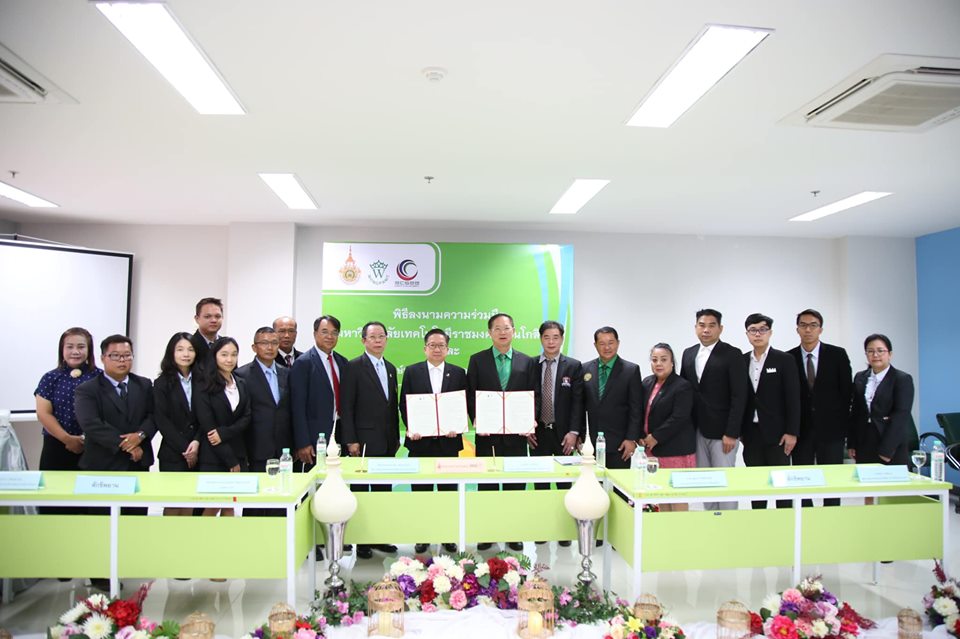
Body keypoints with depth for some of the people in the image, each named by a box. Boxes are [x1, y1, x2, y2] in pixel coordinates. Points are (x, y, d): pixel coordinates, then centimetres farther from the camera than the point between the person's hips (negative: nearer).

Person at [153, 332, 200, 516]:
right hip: (172, 454, -2)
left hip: (197, 453, 2)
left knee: (190, 508, 1)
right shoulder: (162, 383, 2)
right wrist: (184, 449, -9)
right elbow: (161, 420, -4)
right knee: (172, 505, -1)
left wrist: (197, 442, -10)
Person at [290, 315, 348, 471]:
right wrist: (302, 444, -14)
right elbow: (298, 406, -11)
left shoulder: (342, 362, 12)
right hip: (315, 438, -5)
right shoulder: (303, 363, -7)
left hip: (340, 435, 6)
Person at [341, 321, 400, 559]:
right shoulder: (354, 367, -6)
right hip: (364, 441, -6)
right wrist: (351, 440, -14)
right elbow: (346, 407, -9)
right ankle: (361, 541, 12)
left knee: (383, 490, 11)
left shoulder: (391, 368, 14)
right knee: (360, 491, 4)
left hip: (387, 443, 6)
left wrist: (396, 437, 14)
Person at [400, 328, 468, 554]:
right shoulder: (412, 371, 5)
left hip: (448, 440, 1)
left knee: (448, 489, 8)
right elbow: (404, 404, 3)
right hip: (420, 440, 0)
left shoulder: (458, 373, 6)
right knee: (421, 490, 7)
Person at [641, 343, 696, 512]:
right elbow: (642, 413, 14)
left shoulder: (682, 387, -11)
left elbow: (678, 418, -19)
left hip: (675, 450, -7)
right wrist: (642, 437, 1)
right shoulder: (647, 383, 11)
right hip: (652, 448, 7)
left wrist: (655, 438, -16)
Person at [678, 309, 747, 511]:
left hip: (722, 432, -5)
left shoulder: (732, 354, -7)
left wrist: (731, 433, -15)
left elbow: (739, 396, -11)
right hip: (697, 431, 5)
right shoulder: (688, 354, 10)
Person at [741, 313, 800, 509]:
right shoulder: (741, 361, 7)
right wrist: (739, 430, 5)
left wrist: (792, 432, -11)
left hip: (777, 433, -3)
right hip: (751, 434, 3)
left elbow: (793, 398, -6)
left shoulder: (784, 360, -3)